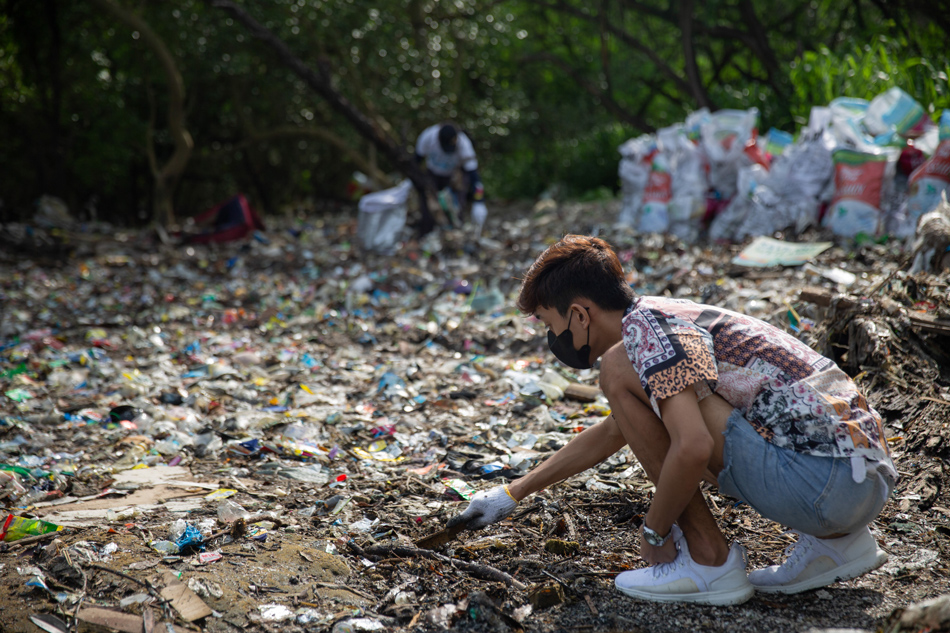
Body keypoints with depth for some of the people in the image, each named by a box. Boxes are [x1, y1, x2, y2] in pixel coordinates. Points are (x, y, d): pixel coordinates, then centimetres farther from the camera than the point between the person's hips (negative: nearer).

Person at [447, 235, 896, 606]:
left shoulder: (646, 325, -8)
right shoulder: (673, 318, 23)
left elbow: (693, 449, -22)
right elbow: (612, 432, 36)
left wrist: (653, 533, -3)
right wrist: (512, 494, 42)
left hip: (825, 479, -10)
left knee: (619, 371, -7)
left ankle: (709, 561, -2)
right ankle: (838, 543, 16)